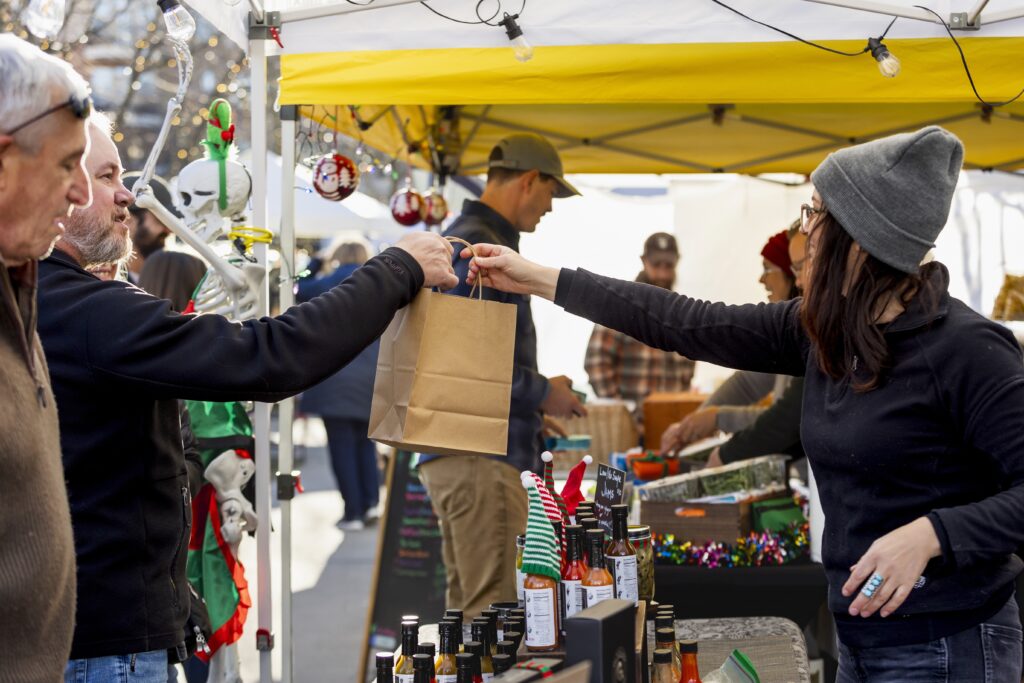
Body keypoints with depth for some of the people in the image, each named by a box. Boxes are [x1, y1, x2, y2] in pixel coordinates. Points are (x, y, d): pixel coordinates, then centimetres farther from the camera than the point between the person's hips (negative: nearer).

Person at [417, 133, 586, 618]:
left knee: (466, 604, 15)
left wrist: (535, 390, 17)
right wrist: (542, 393, -9)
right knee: (492, 608, -8)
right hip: (481, 455, -11)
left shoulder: (456, 239, 19)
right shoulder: (483, 248, -14)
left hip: (454, 450, 11)